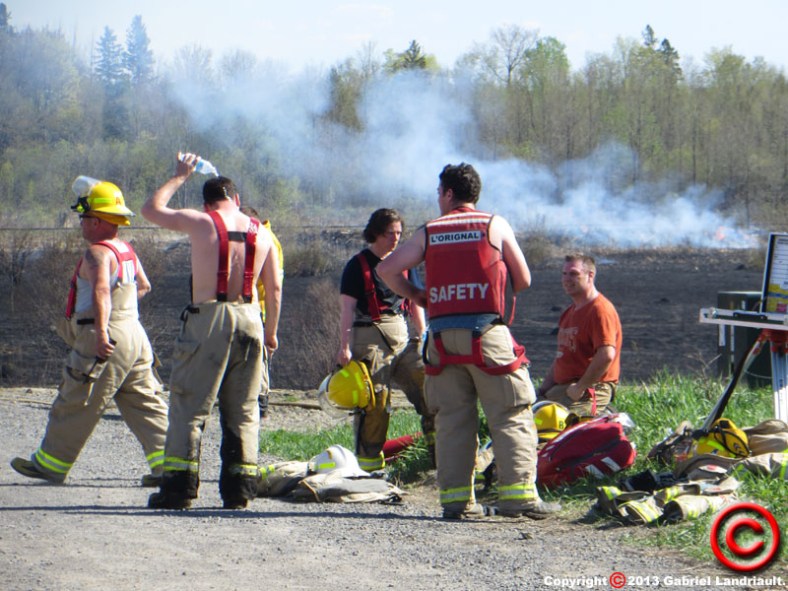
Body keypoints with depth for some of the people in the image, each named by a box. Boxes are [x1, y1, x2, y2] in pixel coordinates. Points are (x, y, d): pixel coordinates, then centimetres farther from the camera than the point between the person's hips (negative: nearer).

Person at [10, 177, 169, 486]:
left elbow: (101, 290, -32)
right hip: (134, 335, 9)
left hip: (106, 342, -9)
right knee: (144, 404, 7)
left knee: (75, 406, 3)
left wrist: (101, 330, -42)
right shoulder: (127, 250, 14)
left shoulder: (98, 254, -15)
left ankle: (50, 464, 13)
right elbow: (143, 286, 30)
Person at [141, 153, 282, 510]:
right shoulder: (260, 232, 9)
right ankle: (239, 488, 7)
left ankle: (179, 486, -5)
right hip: (249, 319, 4)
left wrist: (179, 177, 22)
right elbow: (274, 288, 10)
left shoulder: (200, 222, -2)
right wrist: (270, 333, 20)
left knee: (190, 404, 0)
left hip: (208, 317, -4)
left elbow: (151, 209, 10)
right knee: (243, 410, 10)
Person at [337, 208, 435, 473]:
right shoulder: (358, 265, -1)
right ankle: (369, 461, 0)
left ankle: (437, 439, -6)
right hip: (370, 337, -5)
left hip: (403, 334, 5)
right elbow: (347, 308, -5)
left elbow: (415, 303, 20)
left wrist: (422, 337, 13)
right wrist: (344, 346, -11)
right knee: (374, 401, -6)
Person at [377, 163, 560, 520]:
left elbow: (387, 269, 6)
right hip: (487, 331, -2)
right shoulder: (495, 226, 7)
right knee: (511, 415, -1)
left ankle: (456, 498, 2)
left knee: (451, 419, 6)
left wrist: (415, 296, 20)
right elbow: (523, 279, 9)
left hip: (443, 333, 2)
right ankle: (518, 493, -10)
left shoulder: (428, 232, 11)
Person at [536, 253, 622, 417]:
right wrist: (543, 389, 12)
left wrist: (580, 388, -17)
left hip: (591, 390, -10)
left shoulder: (600, 310, -10)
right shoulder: (569, 312, 23)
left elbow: (606, 355, -21)